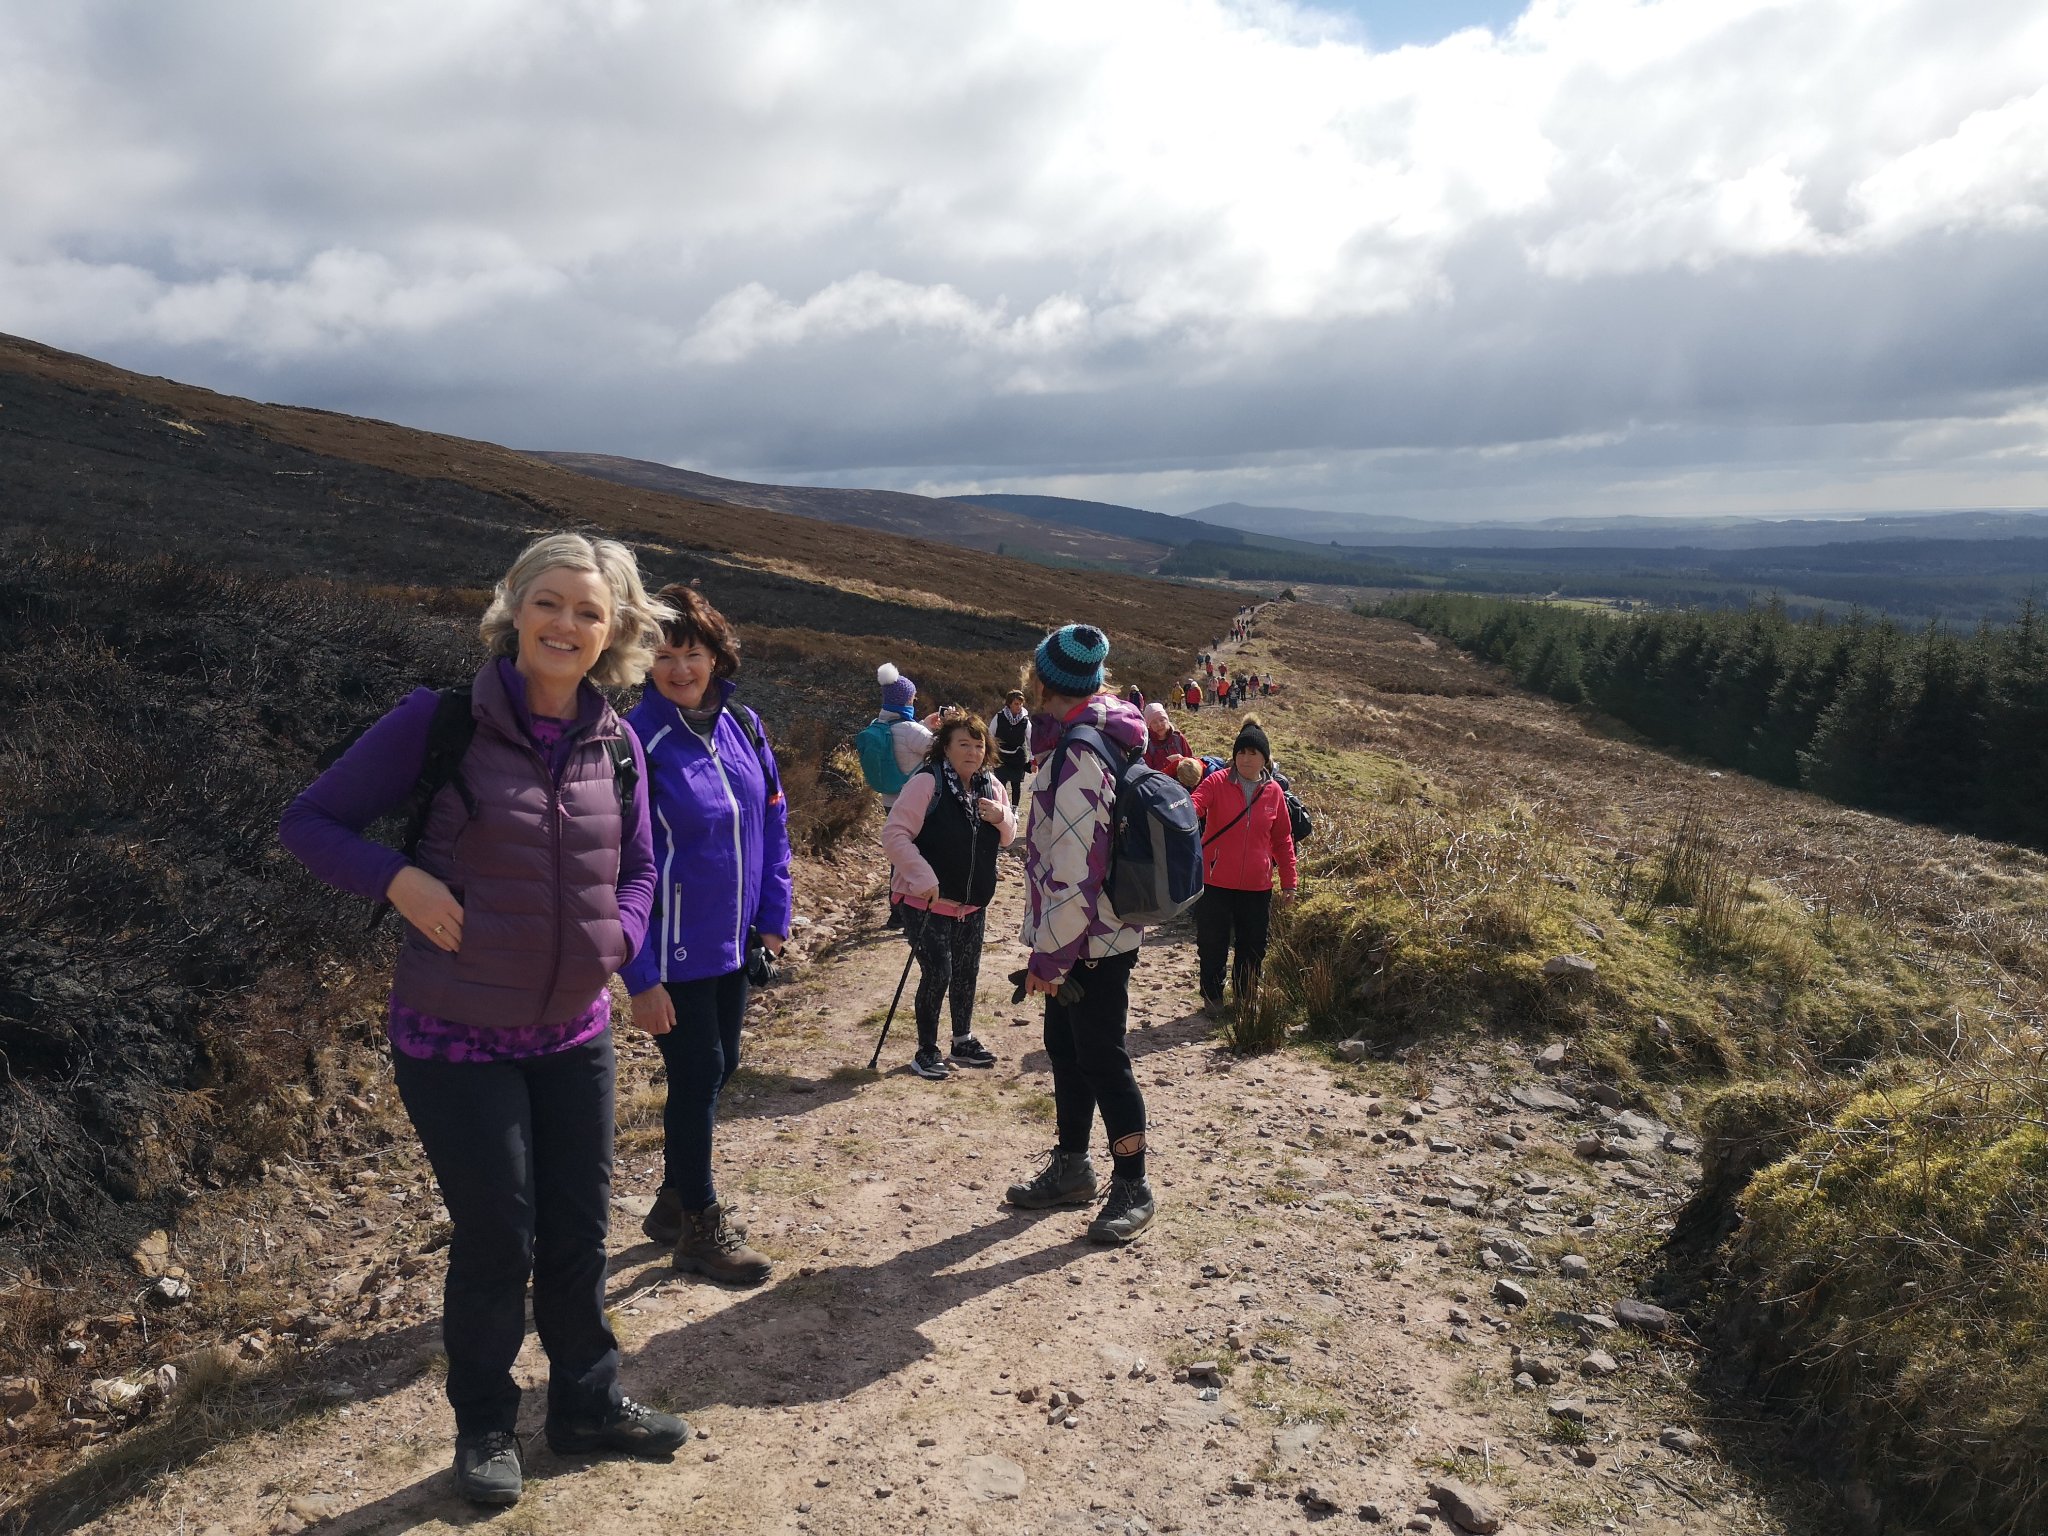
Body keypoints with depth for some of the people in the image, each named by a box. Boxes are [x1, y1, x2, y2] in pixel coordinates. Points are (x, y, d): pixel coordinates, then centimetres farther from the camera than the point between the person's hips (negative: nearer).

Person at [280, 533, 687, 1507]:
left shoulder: (616, 747, -1)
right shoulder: (439, 723, -14)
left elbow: (639, 866, 13)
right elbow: (310, 823, -7)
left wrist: (614, 939, -4)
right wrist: (400, 880, -22)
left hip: (575, 1033, 4)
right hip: (457, 1039, -4)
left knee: (579, 1231, 15)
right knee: (496, 1241, 6)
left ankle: (588, 1402, 37)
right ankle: (484, 1427, 31)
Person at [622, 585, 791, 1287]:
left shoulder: (741, 726, 1)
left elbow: (771, 825, 10)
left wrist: (772, 917, 6)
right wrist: (640, 976, -18)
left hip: (734, 943, 6)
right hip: (674, 952, -6)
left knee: (717, 1068, 17)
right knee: (698, 1074, 3)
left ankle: (675, 1200, 37)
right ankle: (699, 1227, 23)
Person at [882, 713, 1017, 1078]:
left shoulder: (990, 785, 2)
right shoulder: (927, 783, -19)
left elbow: (1007, 838, 11)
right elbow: (894, 835, -22)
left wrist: (1002, 817, -11)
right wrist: (924, 879, -26)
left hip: (972, 904, 7)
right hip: (928, 901, -7)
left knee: (967, 973, 17)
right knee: (937, 974, -5)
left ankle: (963, 1042, 35)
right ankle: (926, 1051, 12)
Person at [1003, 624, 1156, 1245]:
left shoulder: (1076, 757, -24)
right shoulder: (1096, 738, 8)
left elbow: (1074, 872, -27)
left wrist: (1048, 956, -19)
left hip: (1092, 943, -10)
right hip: (1081, 940, 10)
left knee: (1101, 1059, 2)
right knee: (1066, 1048, 19)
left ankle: (1133, 1188, 16)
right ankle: (1070, 1169, 34)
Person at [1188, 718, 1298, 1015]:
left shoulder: (1274, 792, 3)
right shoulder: (1217, 782, -7)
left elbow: (1282, 840, 10)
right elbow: (1193, 806, -24)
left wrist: (1289, 882, 10)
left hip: (1257, 887, 3)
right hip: (1216, 882, -3)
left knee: (1253, 947, 13)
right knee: (1213, 945, 7)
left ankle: (1246, 999, 32)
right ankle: (1212, 996, 28)